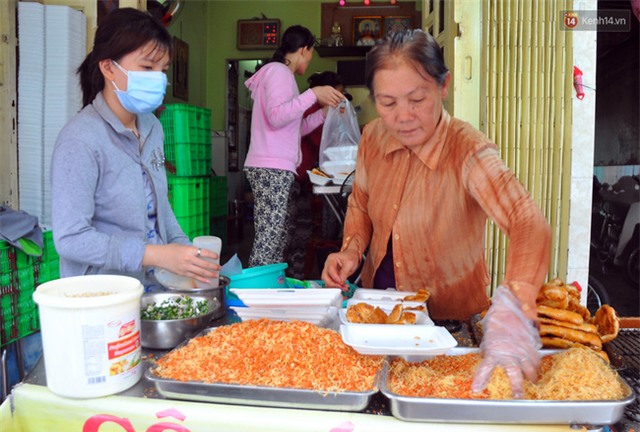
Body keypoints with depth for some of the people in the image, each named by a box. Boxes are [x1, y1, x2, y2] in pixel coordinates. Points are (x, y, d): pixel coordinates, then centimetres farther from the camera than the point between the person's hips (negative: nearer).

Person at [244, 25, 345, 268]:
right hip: (271, 168, -10)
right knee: (268, 243, -12)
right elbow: (276, 116, -19)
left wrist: (324, 112, 21)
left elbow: (294, 128, 25)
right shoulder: (279, 70, -4)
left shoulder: (280, 73, 25)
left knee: (278, 242, 6)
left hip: (276, 168, 10)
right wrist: (313, 94, -18)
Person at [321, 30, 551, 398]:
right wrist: (352, 250, -12)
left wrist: (513, 308, -58)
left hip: (448, 318, -4)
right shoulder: (374, 137, -10)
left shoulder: (469, 152, -26)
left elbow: (529, 222, -41)